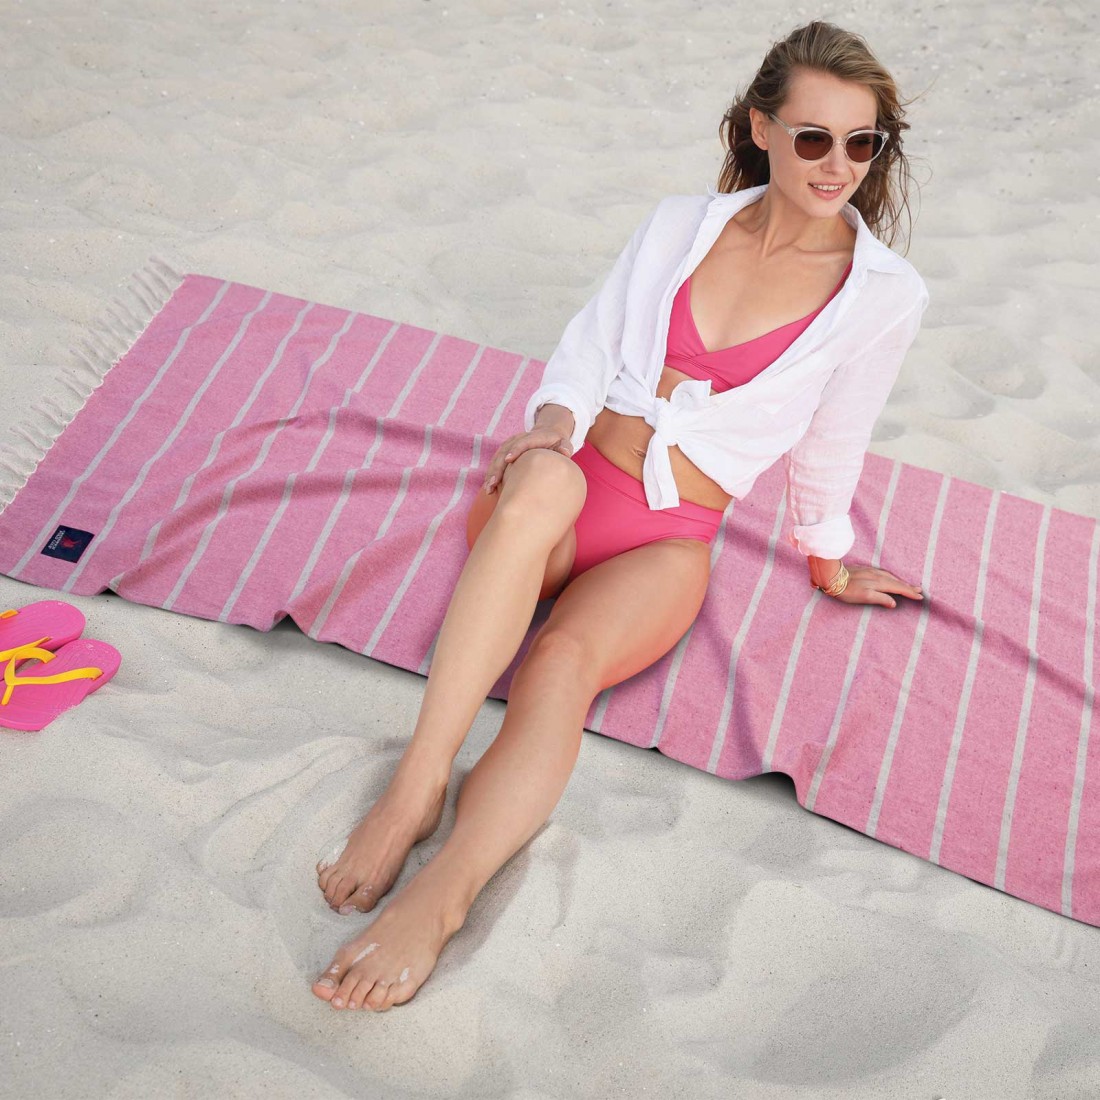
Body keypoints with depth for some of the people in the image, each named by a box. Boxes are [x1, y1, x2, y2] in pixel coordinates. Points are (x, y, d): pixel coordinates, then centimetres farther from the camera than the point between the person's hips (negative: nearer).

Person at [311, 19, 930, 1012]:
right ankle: (419, 783, -39)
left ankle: (435, 903, -45)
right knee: (543, 482, -37)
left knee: (563, 662, -33)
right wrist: (555, 422, -14)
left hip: (669, 542, -1)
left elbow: (830, 446, 13)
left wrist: (829, 564, 23)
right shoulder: (681, 225, 9)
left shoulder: (886, 294, 2)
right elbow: (589, 350, 7)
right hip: (570, 484, 2)